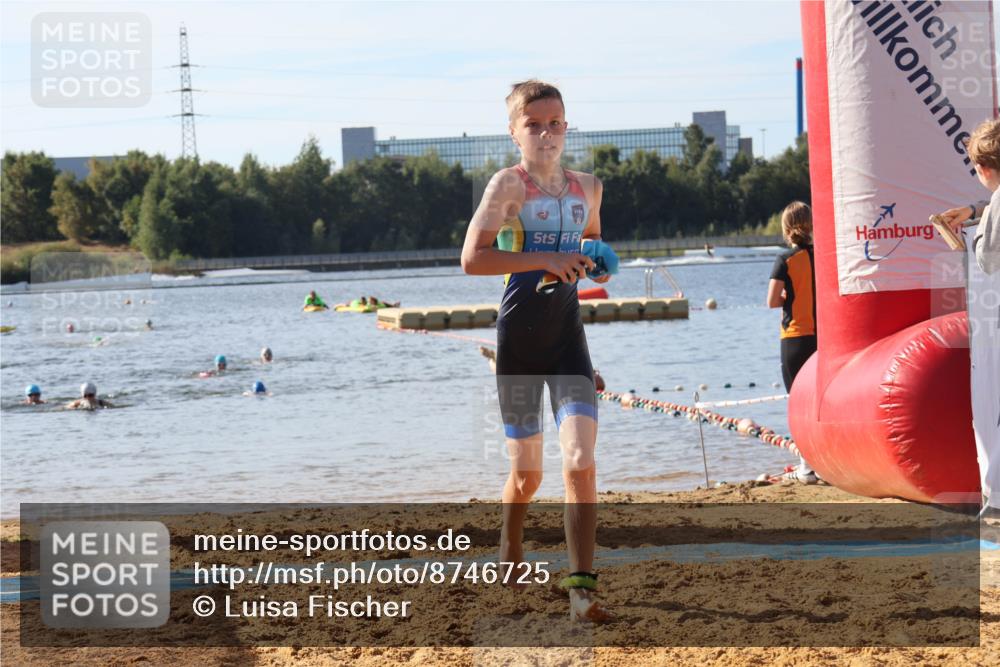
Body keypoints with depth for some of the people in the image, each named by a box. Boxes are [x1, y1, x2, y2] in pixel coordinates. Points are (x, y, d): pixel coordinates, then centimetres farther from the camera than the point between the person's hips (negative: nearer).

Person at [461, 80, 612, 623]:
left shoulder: (586, 188, 9)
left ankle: (582, 589, -17)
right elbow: (472, 257, -20)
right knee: (527, 473, 10)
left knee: (580, 461, -15)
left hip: (568, 335, 3)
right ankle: (510, 560, 39)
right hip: (518, 337, -3)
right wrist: (544, 259, -27)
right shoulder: (509, 183, -8)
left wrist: (598, 265, 6)